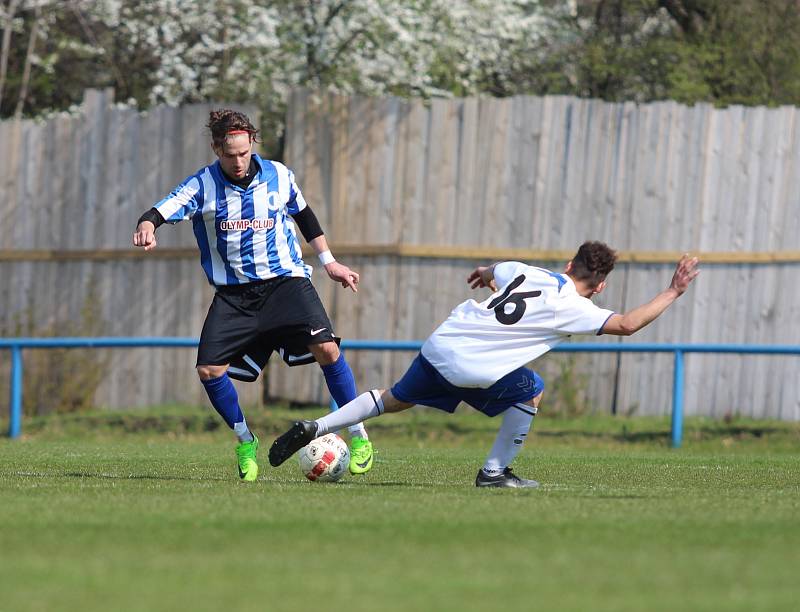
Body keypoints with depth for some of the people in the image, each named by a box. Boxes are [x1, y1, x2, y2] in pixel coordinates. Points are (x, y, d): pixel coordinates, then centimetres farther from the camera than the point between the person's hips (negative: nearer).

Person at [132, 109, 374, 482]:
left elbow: (304, 216, 18)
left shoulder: (279, 176, 1)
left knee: (325, 347, -21)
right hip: (233, 293, 1)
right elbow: (158, 213, -17)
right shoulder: (202, 186, -6)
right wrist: (146, 228, -41)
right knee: (209, 369, -12)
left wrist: (328, 261, 19)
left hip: (284, 280, 0)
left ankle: (359, 436, -7)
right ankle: (246, 443, 13)